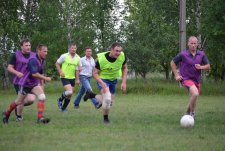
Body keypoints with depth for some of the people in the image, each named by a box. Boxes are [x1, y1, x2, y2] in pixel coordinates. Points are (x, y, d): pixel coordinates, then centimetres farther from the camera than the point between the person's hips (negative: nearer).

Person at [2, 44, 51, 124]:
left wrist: (41, 84, 15)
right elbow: (34, 74, -32)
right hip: (25, 83, -7)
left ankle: (40, 118, -17)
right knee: (19, 102, 9)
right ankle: (6, 113, 33)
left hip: (34, 84, 7)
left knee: (42, 97, -16)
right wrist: (45, 78, -24)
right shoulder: (33, 60, -24)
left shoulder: (42, 60, 4)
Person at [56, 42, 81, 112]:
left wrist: (77, 79, 8)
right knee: (69, 92, -22)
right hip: (65, 77, -5)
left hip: (72, 78, 5)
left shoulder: (77, 58, 3)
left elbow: (77, 69, 11)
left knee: (69, 95, 7)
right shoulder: (64, 56, -10)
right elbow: (57, 63, 1)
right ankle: (60, 100, 7)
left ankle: (63, 108, 24)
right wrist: (60, 72, -10)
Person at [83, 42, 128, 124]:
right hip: (102, 79, -5)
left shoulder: (122, 56, -20)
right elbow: (95, 73, -18)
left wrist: (124, 82, -10)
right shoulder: (101, 59, -30)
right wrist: (102, 84, -33)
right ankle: (105, 118, -5)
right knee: (107, 98, -29)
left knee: (109, 102, 15)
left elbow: (125, 68, 0)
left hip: (113, 80, 5)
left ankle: (91, 95, 40)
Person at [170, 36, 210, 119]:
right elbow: (172, 63, 1)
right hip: (186, 79, -5)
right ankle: (192, 113, -12)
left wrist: (201, 67, -16)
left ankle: (188, 113, 41)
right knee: (195, 93, -29)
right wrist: (176, 75, -4)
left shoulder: (202, 54, -1)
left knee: (193, 99, 16)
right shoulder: (183, 54, -11)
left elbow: (208, 66, 4)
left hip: (196, 80, 5)